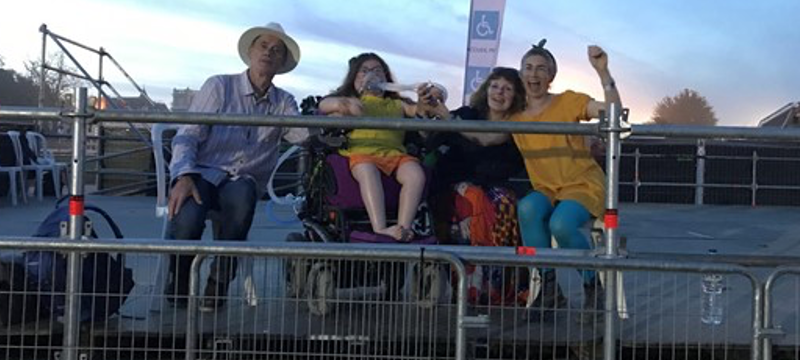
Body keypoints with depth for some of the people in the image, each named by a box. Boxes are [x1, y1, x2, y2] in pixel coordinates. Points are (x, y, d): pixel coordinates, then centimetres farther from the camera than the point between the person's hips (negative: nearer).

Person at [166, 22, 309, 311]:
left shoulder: (283, 103, 16)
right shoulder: (219, 87, 7)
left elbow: (304, 133, -4)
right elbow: (187, 135, 0)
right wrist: (184, 176, -19)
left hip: (243, 181, 2)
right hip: (204, 172, -2)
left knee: (241, 196, -37)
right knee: (188, 218, -35)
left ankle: (218, 287, -21)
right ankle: (177, 288, -5)